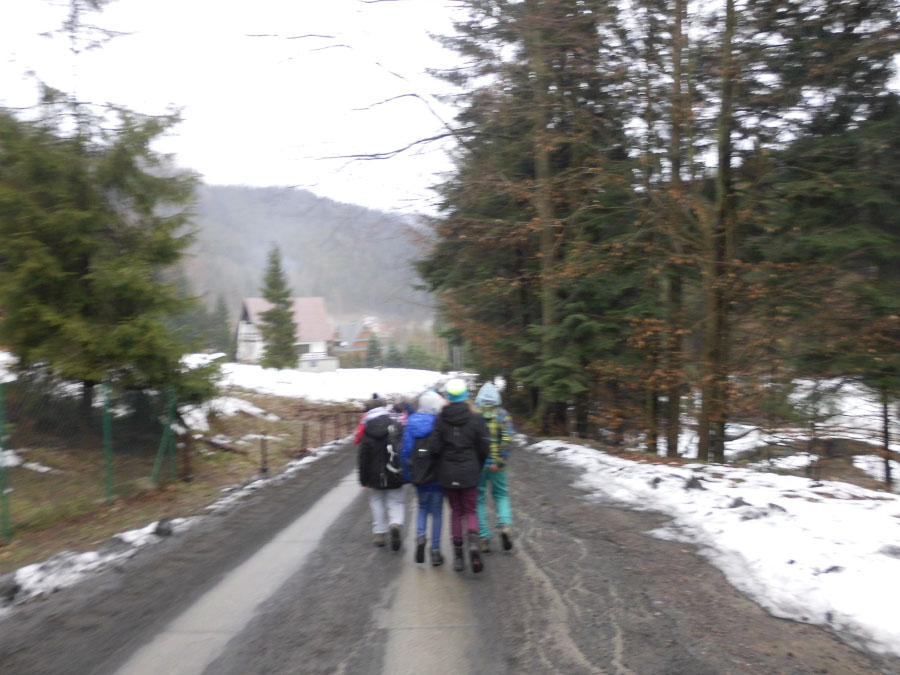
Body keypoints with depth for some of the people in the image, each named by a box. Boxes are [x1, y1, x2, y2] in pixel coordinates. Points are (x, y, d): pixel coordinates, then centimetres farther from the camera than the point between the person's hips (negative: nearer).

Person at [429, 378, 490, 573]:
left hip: (447, 474, 1)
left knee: (456, 511, 15)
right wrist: (477, 467, 13)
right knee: (470, 511, 11)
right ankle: (473, 541, -17)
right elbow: (484, 448, -4)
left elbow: (434, 448, -9)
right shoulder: (475, 419, -6)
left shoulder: (441, 419, -6)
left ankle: (458, 554, 12)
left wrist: (442, 465, 10)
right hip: (469, 473, -1)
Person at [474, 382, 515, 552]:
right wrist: (500, 462, -13)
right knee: (501, 495, 18)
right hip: (496, 465, 0)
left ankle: (484, 538, 8)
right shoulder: (502, 414, -1)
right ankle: (505, 524, -6)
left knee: (479, 499, 9)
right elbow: (507, 439, -12)